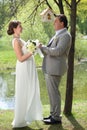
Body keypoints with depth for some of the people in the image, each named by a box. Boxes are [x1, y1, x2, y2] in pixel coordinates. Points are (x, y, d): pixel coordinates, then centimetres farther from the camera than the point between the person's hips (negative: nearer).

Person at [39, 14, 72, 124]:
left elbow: (58, 51, -24)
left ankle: (56, 117, 3)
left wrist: (43, 47, -16)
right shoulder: (57, 35, 18)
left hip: (55, 69, -10)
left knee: (54, 92, -5)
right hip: (49, 68, 10)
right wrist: (42, 48, 6)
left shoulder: (65, 36, -13)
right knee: (52, 92, 15)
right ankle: (53, 114, 24)